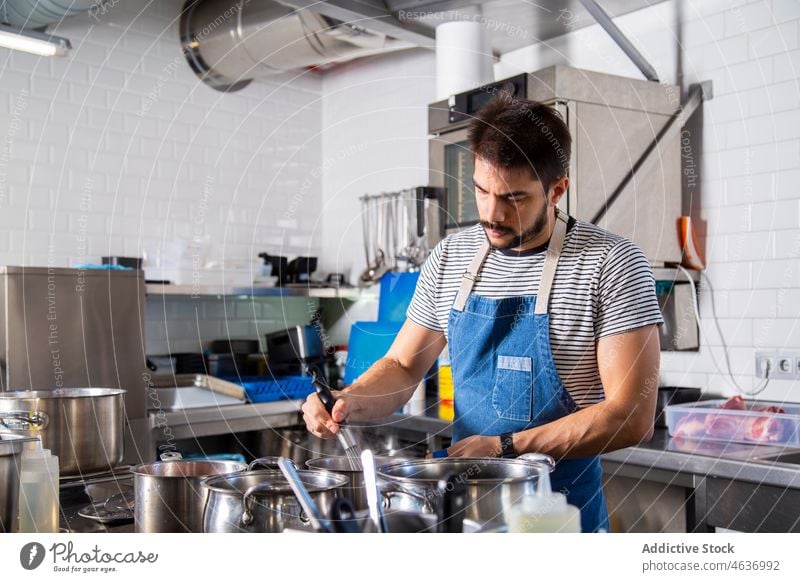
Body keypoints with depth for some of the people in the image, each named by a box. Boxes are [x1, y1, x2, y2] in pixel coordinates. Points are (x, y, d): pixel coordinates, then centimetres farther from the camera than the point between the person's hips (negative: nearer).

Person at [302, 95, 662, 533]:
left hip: (562, 504, -3)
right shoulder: (450, 258, 1)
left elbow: (631, 417, -17)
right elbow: (403, 366, 10)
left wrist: (504, 447, -20)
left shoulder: (611, 265, -14)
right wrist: (349, 402, -11)